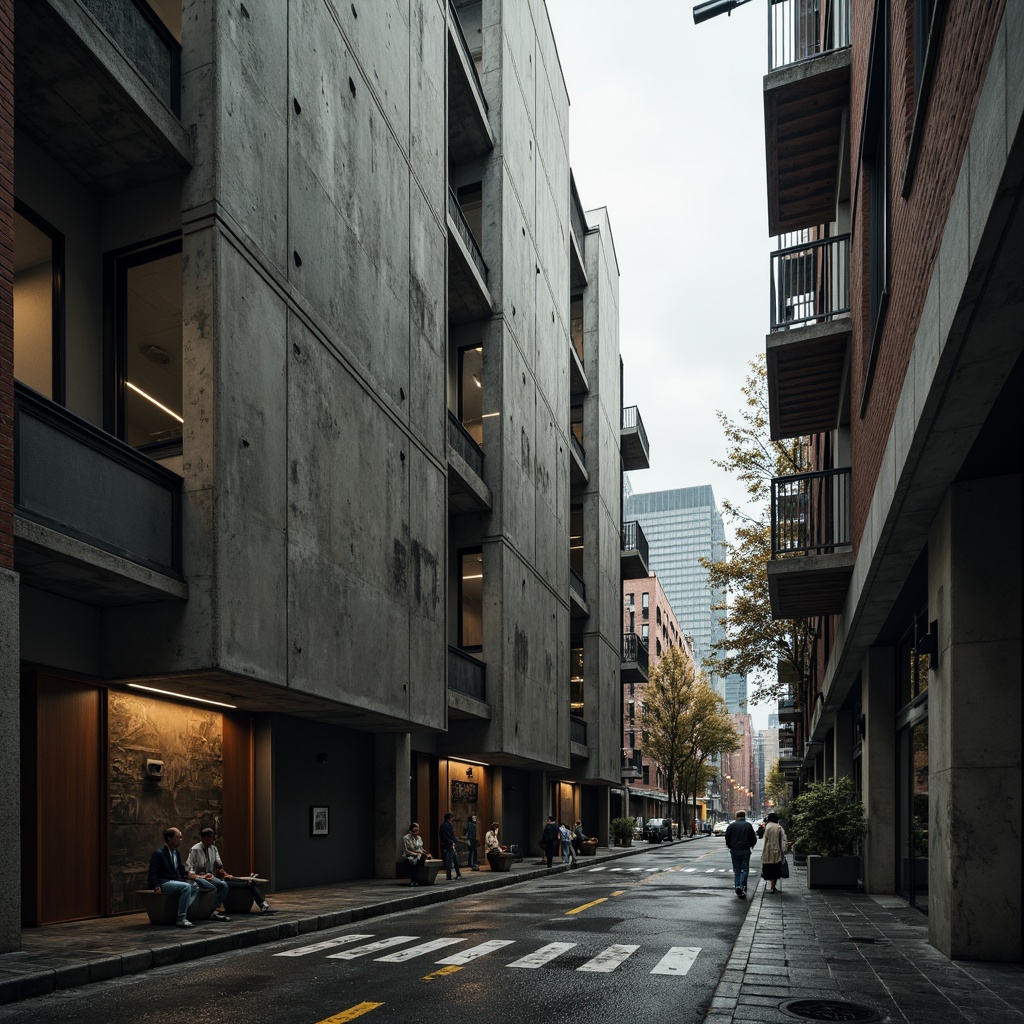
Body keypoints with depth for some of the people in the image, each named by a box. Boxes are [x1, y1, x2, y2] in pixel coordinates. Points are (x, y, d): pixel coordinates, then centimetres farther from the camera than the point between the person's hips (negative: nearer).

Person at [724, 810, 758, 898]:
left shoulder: (732, 825, 0)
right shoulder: (748, 825, -2)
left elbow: (727, 837, 0)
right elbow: (754, 838, 1)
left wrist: (729, 846, 16)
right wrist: (751, 845, 20)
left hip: (734, 850, 1)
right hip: (745, 850, -1)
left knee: (736, 870, 11)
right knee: (744, 869, 3)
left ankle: (737, 886, 5)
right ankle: (742, 886, -12)